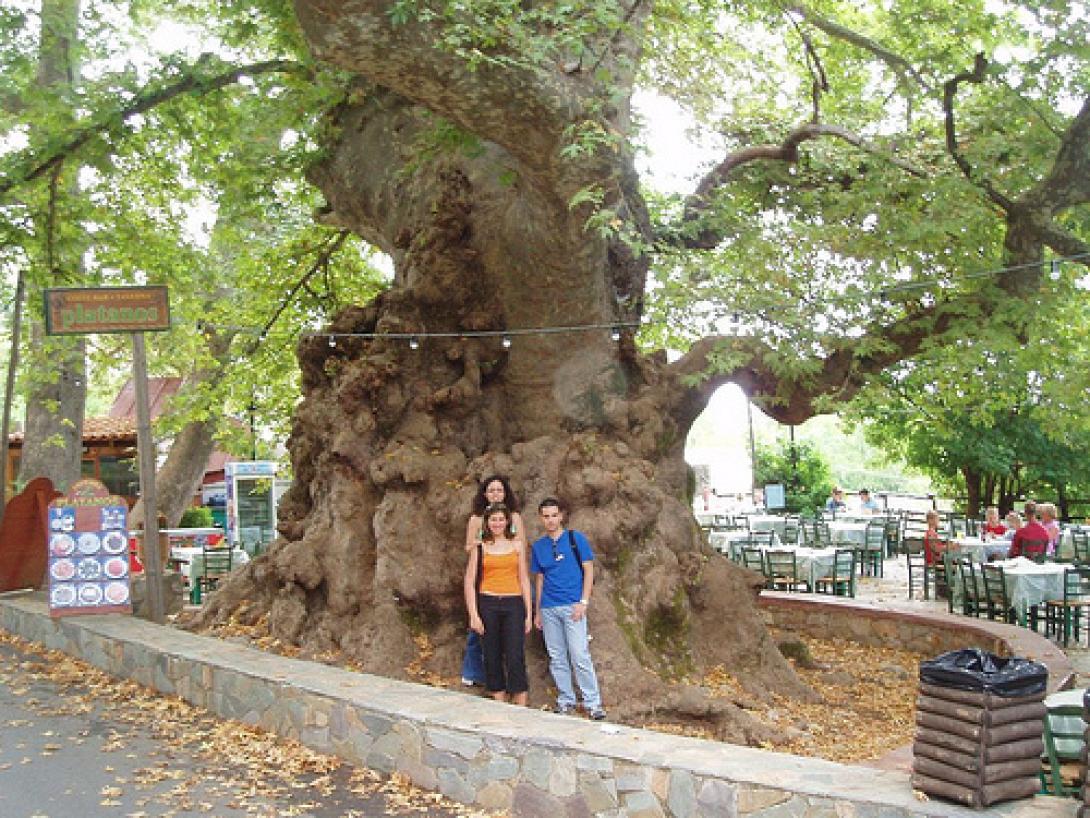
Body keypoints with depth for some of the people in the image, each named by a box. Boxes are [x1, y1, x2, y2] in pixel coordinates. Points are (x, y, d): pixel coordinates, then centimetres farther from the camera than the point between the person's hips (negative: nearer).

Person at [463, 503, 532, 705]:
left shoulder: (517, 545, 10)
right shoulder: (479, 548, 6)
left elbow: (524, 580, 11)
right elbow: (470, 582, 4)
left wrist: (528, 614, 6)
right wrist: (473, 615, -4)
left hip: (513, 605, 0)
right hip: (488, 605, 0)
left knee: (516, 658, -8)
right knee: (492, 658, 3)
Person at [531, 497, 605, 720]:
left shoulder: (576, 539, 0)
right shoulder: (538, 546, 11)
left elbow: (588, 571, -1)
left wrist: (583, 602, -10)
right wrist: (537, 611, 14)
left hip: (572, 607, -4)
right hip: (548, 608, 4)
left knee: (580, 656, -8)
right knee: (557, 658, 8)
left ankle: (593, 703, -1)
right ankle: (565, 701, 17)